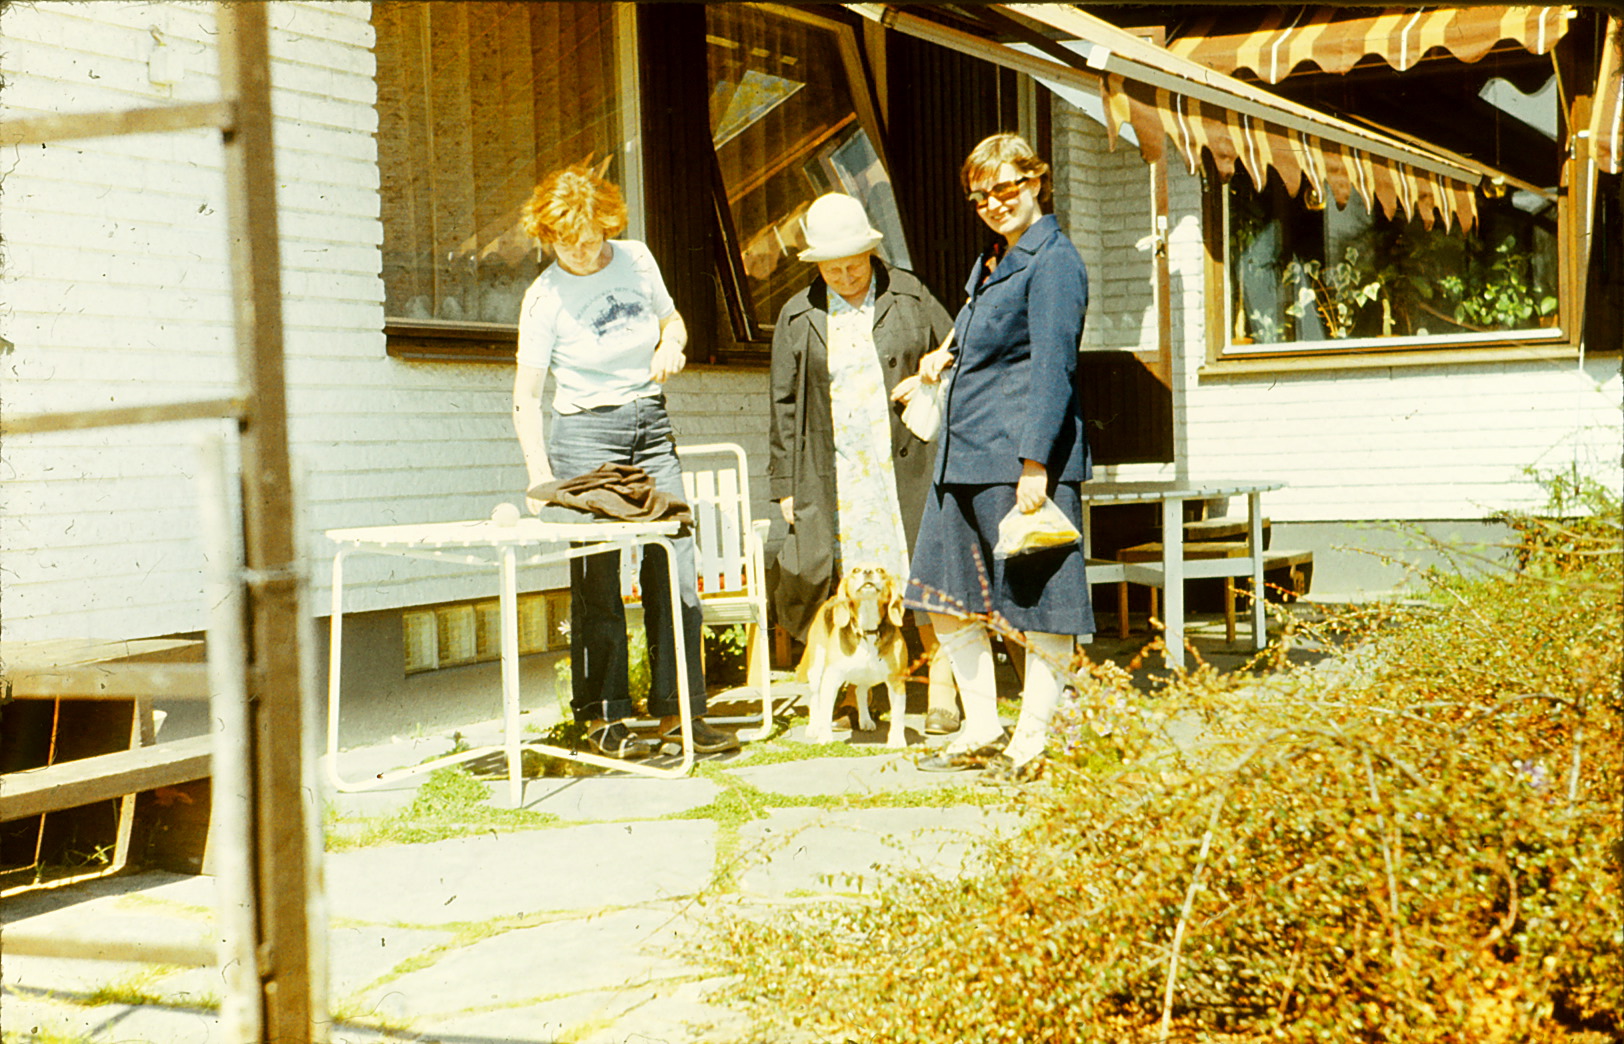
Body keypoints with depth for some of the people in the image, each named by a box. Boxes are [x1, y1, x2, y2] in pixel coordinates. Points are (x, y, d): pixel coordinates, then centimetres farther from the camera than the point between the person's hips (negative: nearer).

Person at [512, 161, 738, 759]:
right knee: (596, 580, -4)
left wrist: (671, 345, -2)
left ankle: (679, 710, 8)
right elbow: (525, 398, -9)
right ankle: (603, 718, 6)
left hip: (651, 426, 4)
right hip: (586, 433, -4)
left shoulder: (636, 259, 4)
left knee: (675, 574, -1)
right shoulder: (546, 296, -8)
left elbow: (671, 319, 23)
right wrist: (540, 475, -23)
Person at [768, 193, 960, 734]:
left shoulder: (908, 297, 6)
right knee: (842, 585, -4)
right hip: (834, 473, 1)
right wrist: (786, 483, 6)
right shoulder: (798, 318, 7)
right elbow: (784, 405, 9)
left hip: (906, 462, -1)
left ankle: (942, 696, 6)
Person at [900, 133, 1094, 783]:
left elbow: (1052, 369, -17)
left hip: (1023, 456, -10)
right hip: (963, 457, 10)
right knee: (949, 598, 12)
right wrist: (950, 354, 22)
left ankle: (1030, 743, 7)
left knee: (1039, 605, -1)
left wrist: (1035, 463, -21)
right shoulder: (992, 259, 18)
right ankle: (981, 733, 22)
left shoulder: (1054, 263, -10)